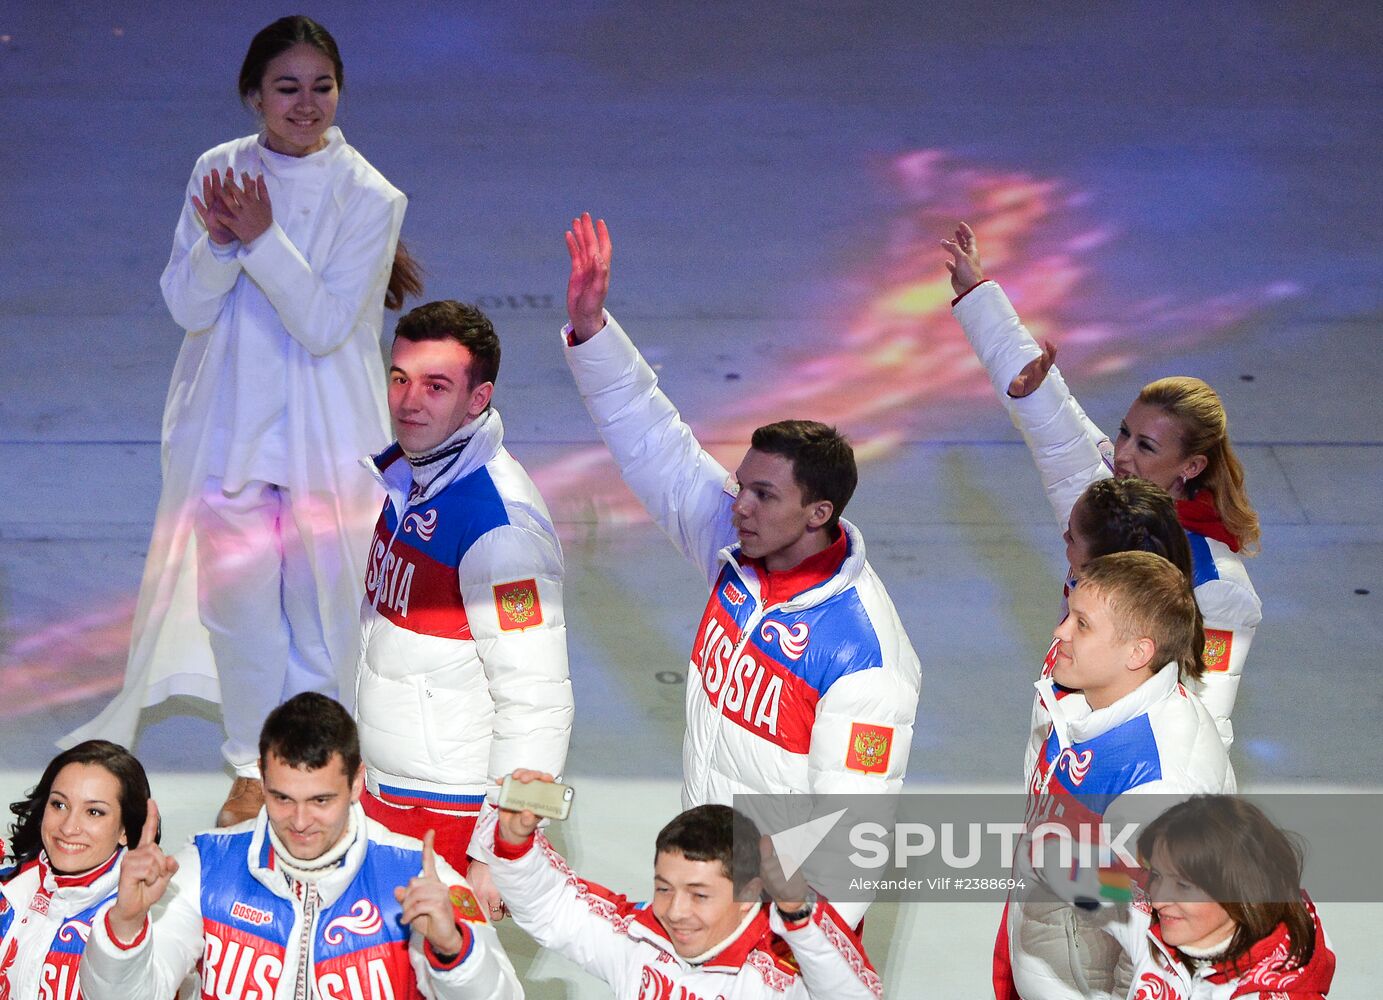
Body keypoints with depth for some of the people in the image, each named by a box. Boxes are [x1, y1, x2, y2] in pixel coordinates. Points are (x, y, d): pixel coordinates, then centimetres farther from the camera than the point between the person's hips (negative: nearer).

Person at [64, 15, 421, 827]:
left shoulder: (368, 197, -13)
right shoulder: (219, 173, -3)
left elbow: (325, 325, -18)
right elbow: (189, 306, -5)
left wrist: (263, 238, -26)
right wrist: (219, 242, -24)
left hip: (326, 433, -3)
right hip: (229, 422, 3)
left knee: (324, 602, 6)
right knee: (237, 595, 11)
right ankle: (256, 765, 28)